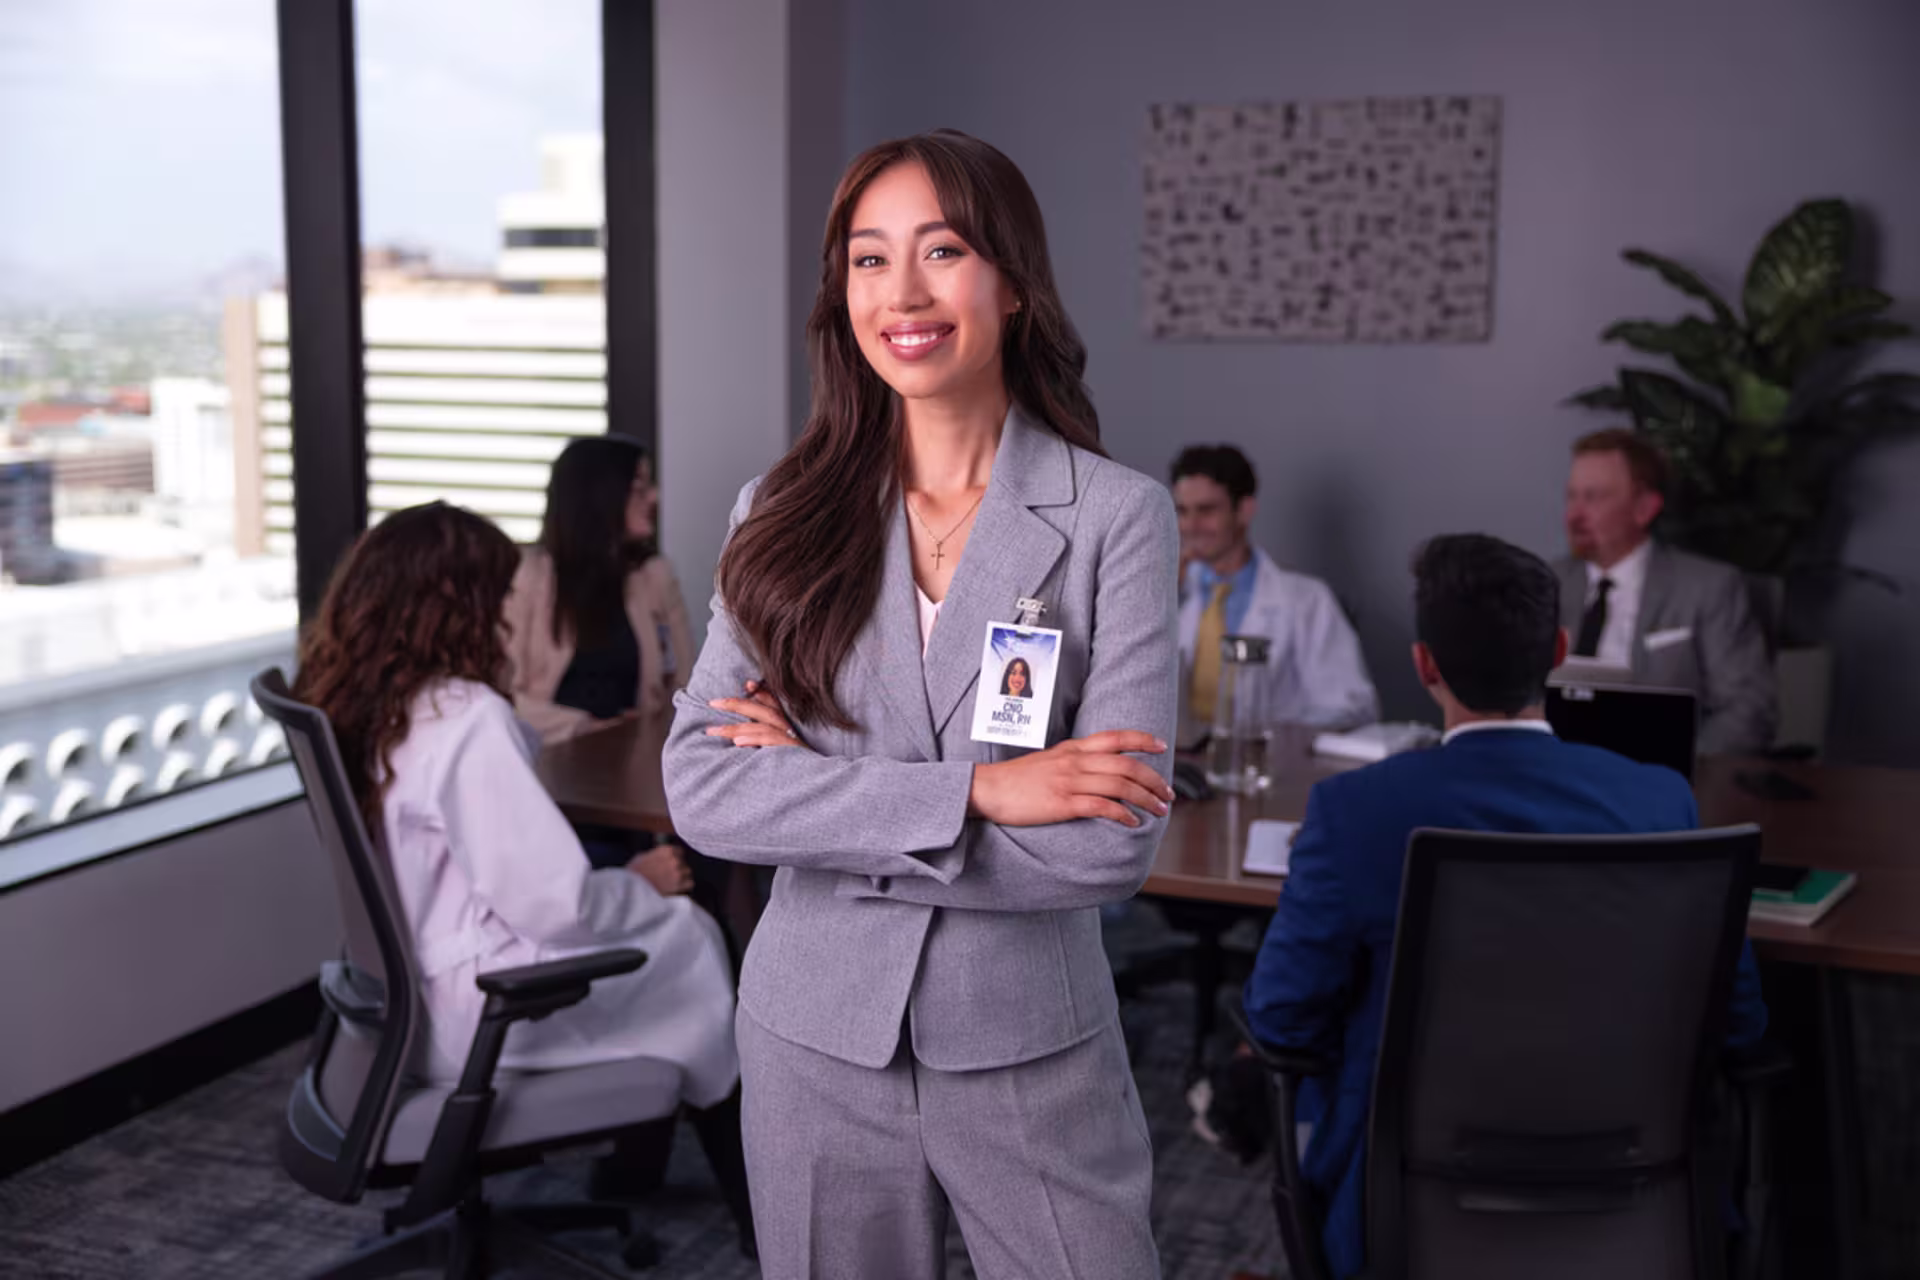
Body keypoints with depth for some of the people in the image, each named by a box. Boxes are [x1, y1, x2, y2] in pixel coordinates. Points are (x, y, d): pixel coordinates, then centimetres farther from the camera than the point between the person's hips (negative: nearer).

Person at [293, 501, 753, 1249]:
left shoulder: (352, 706, 1)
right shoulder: (464, 716, -24)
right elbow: (553, 900, -23)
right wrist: (642, 886, -7)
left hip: (413, 988, 8)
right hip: (482, 1011, -8)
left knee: (660, 918, 18)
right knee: (689, 936, 10)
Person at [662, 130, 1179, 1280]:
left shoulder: (1118, 516, -10)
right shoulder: (784, 516, -1)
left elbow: (1113, 844, -17)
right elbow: (702, 787, -11)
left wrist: (818, 799, -14)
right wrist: (971, 791, -20)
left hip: (1032, 1048, -2)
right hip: (815, 1041, 2)